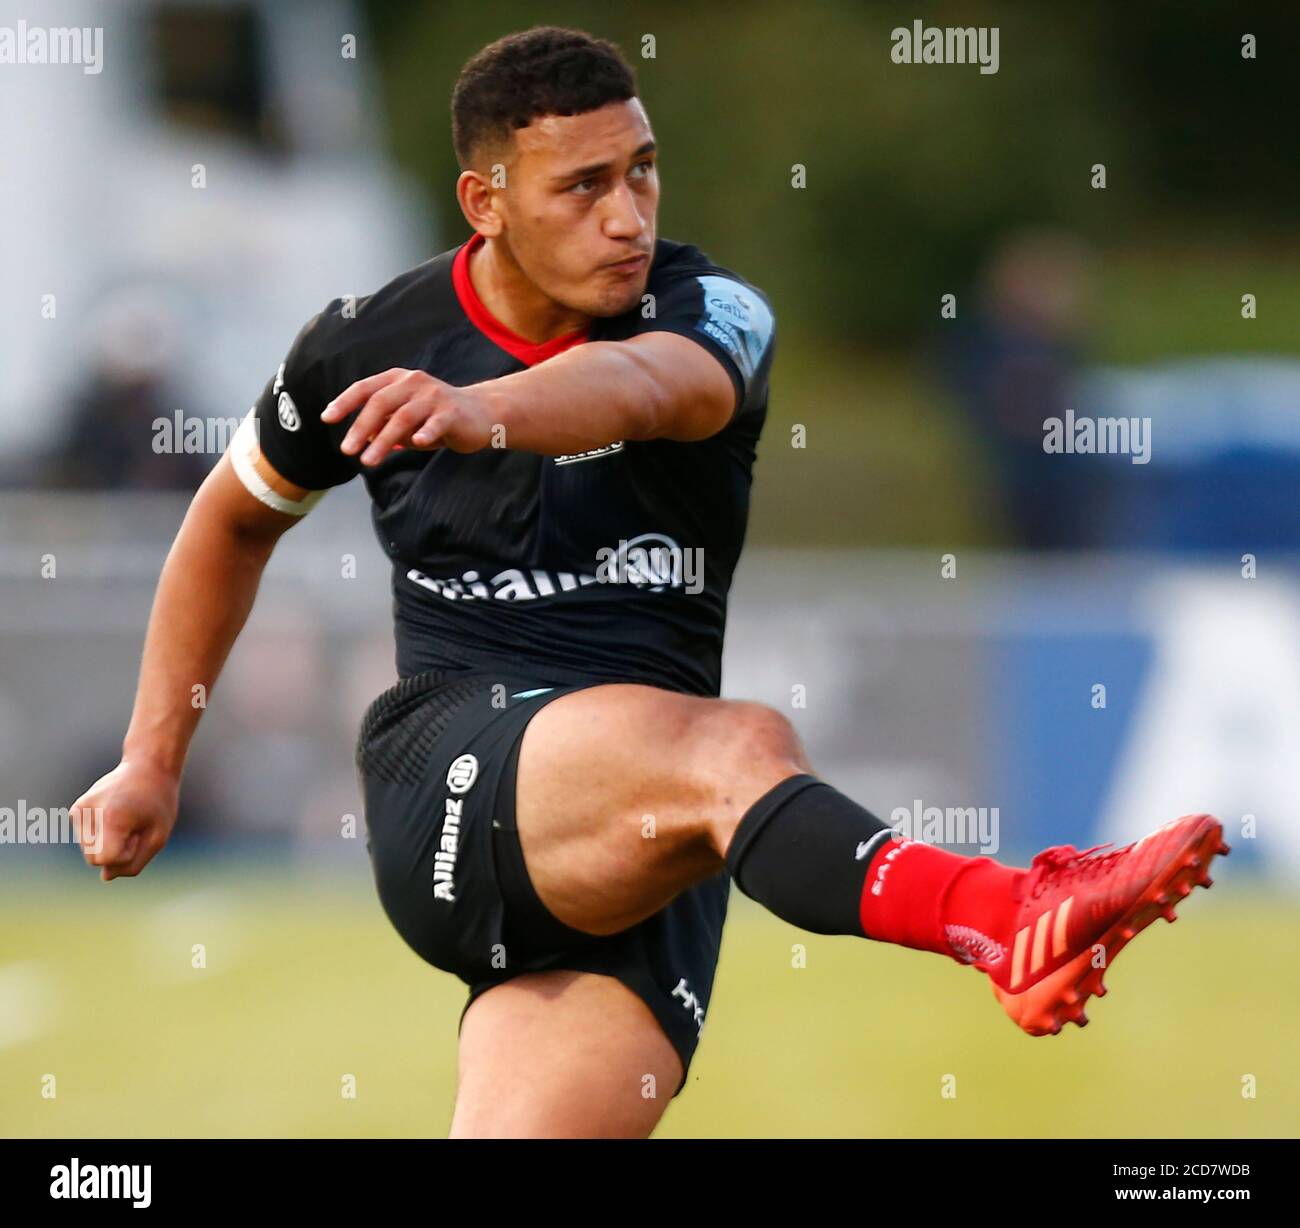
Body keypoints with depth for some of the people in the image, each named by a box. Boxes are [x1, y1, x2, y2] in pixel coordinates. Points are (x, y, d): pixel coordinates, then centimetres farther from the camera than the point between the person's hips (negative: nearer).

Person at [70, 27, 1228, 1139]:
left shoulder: (711, 318, -3)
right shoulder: (371, 345, 4)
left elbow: (637, 386, -29)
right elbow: (236, 517, 24)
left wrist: (477, 409, -50)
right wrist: (154, 758, 23)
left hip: (639, 856, 3)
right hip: (445, 787, -3)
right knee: (739, 748, -34)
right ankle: (998, 913, -63)